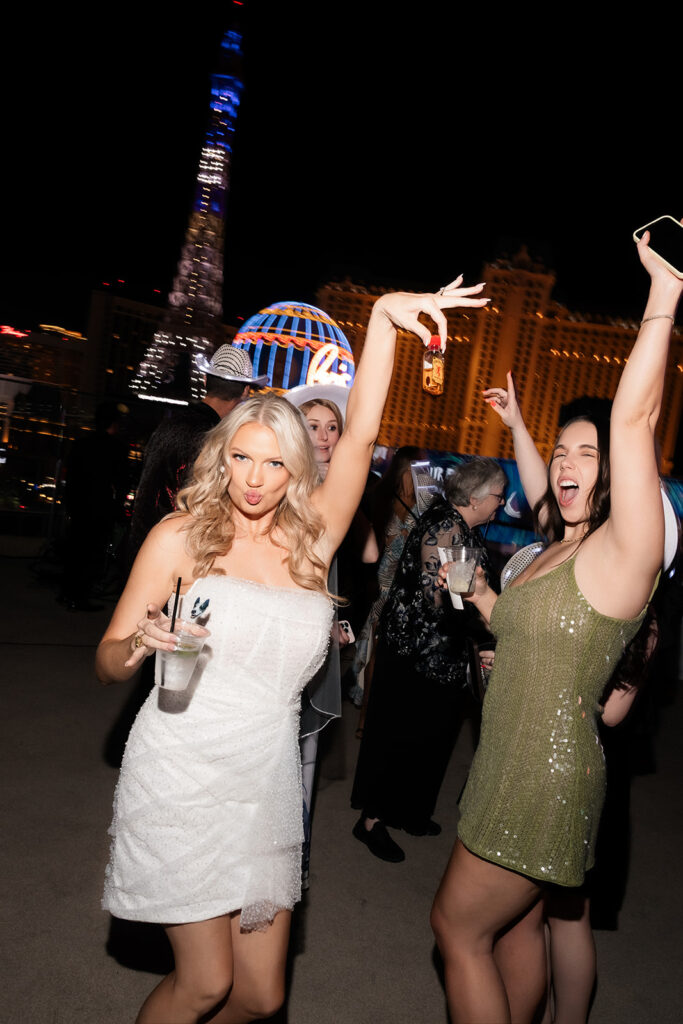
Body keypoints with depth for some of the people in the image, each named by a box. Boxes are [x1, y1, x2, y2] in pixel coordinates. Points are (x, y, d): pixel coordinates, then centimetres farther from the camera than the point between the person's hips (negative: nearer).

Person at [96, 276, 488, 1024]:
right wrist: (140, 645, -23)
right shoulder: (180, 536, -3)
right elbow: (108, 661, 0)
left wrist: (385, 316, -12)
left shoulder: (312, 540, 4)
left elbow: (360, 433, -5)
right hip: (181, 782, -3)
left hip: (266, 789, 4)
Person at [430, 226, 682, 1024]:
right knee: (517, 925, 23)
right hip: (515, 767, 8)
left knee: (458, 926, 6)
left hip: (545, 775, -8)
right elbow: (540, 490, 29)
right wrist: (517, 425, 37)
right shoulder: (562, 546, 6)